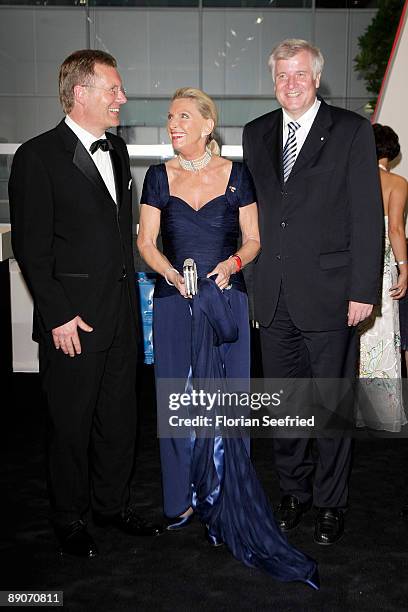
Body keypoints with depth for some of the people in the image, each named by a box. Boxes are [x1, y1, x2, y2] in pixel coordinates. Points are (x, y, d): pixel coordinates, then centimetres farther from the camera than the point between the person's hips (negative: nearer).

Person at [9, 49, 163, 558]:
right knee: (71, 423, 7)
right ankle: (69, 520, 27)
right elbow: (30, 247, -12)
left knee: (119, 416, 16)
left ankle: (113, 504, 35)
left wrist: (129, 296, 11)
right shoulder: (37, 156, -10)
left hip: (122, 315, 7)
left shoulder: (116, 150, 13)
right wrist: (58, 315, -15)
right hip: (73, 320, -6)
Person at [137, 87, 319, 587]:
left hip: (226, 301, -1)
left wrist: (232, 262, -16)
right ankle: (184, 499, 20)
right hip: (174, 303, 1)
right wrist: (171, 273, -15)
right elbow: (146, 241, 3)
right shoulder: (160, 176, 5)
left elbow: (253, 239, 5)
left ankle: (223, 507, 17)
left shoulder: (235, 174, 3)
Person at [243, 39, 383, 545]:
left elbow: (367, 215, -6)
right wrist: (251, 279, 8)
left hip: (328, 293, -4)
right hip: (273, 296, 4)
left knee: (331, 404, 7)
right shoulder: (255, 133, 12)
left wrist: (363, 289, -11)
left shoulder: (352, 131, -2)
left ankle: (330, 502, 24)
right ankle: (293, 490, 32)